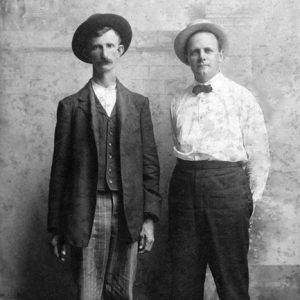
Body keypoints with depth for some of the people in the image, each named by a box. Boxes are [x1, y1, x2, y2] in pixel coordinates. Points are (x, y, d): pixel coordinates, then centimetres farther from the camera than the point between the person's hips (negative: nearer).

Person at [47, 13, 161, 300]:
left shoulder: (138, 104, 10)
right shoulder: (71, 106, 4)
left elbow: (149, 164, 7)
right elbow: (60, 169, 4)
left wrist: (149, 218, -1)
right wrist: (56, 228, 3)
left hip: (128, 214, 2)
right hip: (86, 214, -1)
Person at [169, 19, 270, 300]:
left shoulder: (241, 97, 1)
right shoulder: (178, 101, 11)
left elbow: (258, 155, 1)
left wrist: (249, 201, 1)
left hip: (227, 185, -3)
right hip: (184, 184, 4)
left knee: (231, 277, 4)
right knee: (184, 277, 10)